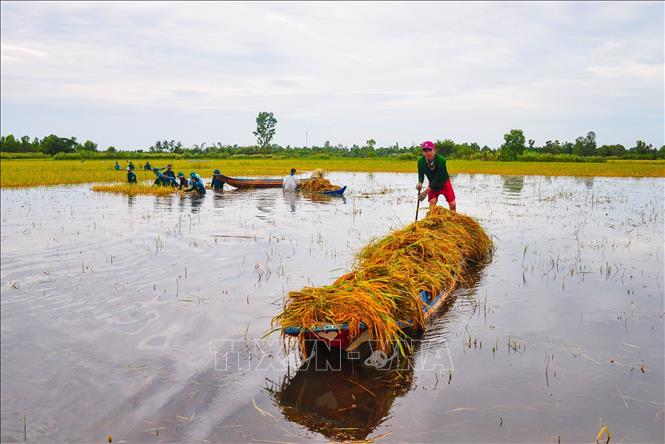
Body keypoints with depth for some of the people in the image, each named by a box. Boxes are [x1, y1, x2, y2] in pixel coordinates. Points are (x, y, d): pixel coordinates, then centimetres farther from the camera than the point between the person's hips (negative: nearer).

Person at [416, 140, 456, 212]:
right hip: (432, 184, 2)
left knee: (452, 204, -4)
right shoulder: (421, 162, -21)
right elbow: (421, 175, -5)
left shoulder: (441, 160, -32)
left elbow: (438, 178, -34)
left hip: (444, 182, -2)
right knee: (432, 202, -17)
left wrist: (426, 191, -40)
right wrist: (420, 183, -30)